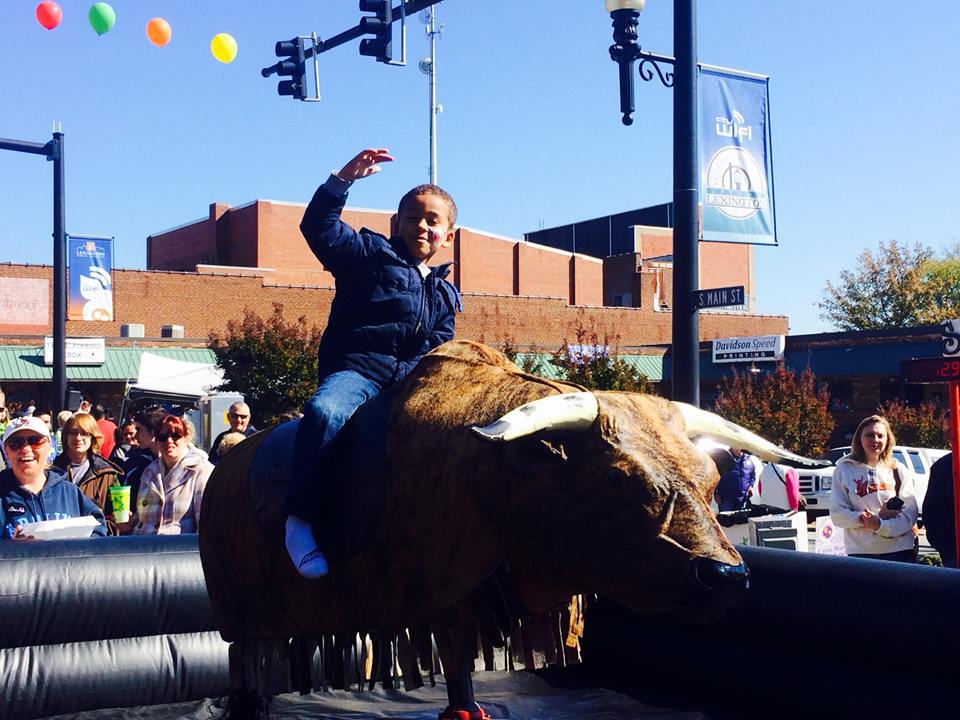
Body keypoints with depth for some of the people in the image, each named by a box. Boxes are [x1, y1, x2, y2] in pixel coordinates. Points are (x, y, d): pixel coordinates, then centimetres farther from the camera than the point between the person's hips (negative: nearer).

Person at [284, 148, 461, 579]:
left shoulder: (446, 295, 24)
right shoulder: (371, 253, 10)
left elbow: (441, 348, 25)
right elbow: (319, 226, -1)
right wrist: (343, 179, -9)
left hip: (412, 380, 6)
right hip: (356, 368, -6)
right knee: (325, 412, -36)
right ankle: (300, 518, -33)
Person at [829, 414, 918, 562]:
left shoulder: (899, 471, 8)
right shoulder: (844, 470, 5)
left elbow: (910, 512, 0)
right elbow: (837, 514, -2)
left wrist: (880, 525, -18)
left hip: (898, 551, 1)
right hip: (859, 551, -1)